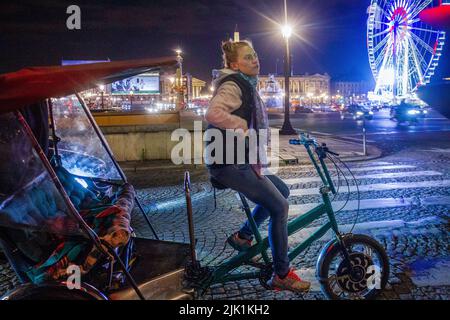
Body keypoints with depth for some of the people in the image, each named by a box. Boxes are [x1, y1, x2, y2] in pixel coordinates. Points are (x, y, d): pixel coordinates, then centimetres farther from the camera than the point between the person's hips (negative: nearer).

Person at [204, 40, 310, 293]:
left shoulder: (247, 86, 17)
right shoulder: (232, 85, -14)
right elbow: (213, 113, -33)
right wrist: (245, 127, -22)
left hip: (240, 161, 10)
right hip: (229, 164, -10)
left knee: (282, 191, 17)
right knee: (280, 206, -7)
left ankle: (242, 236, 23)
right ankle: (282, 275, 5)